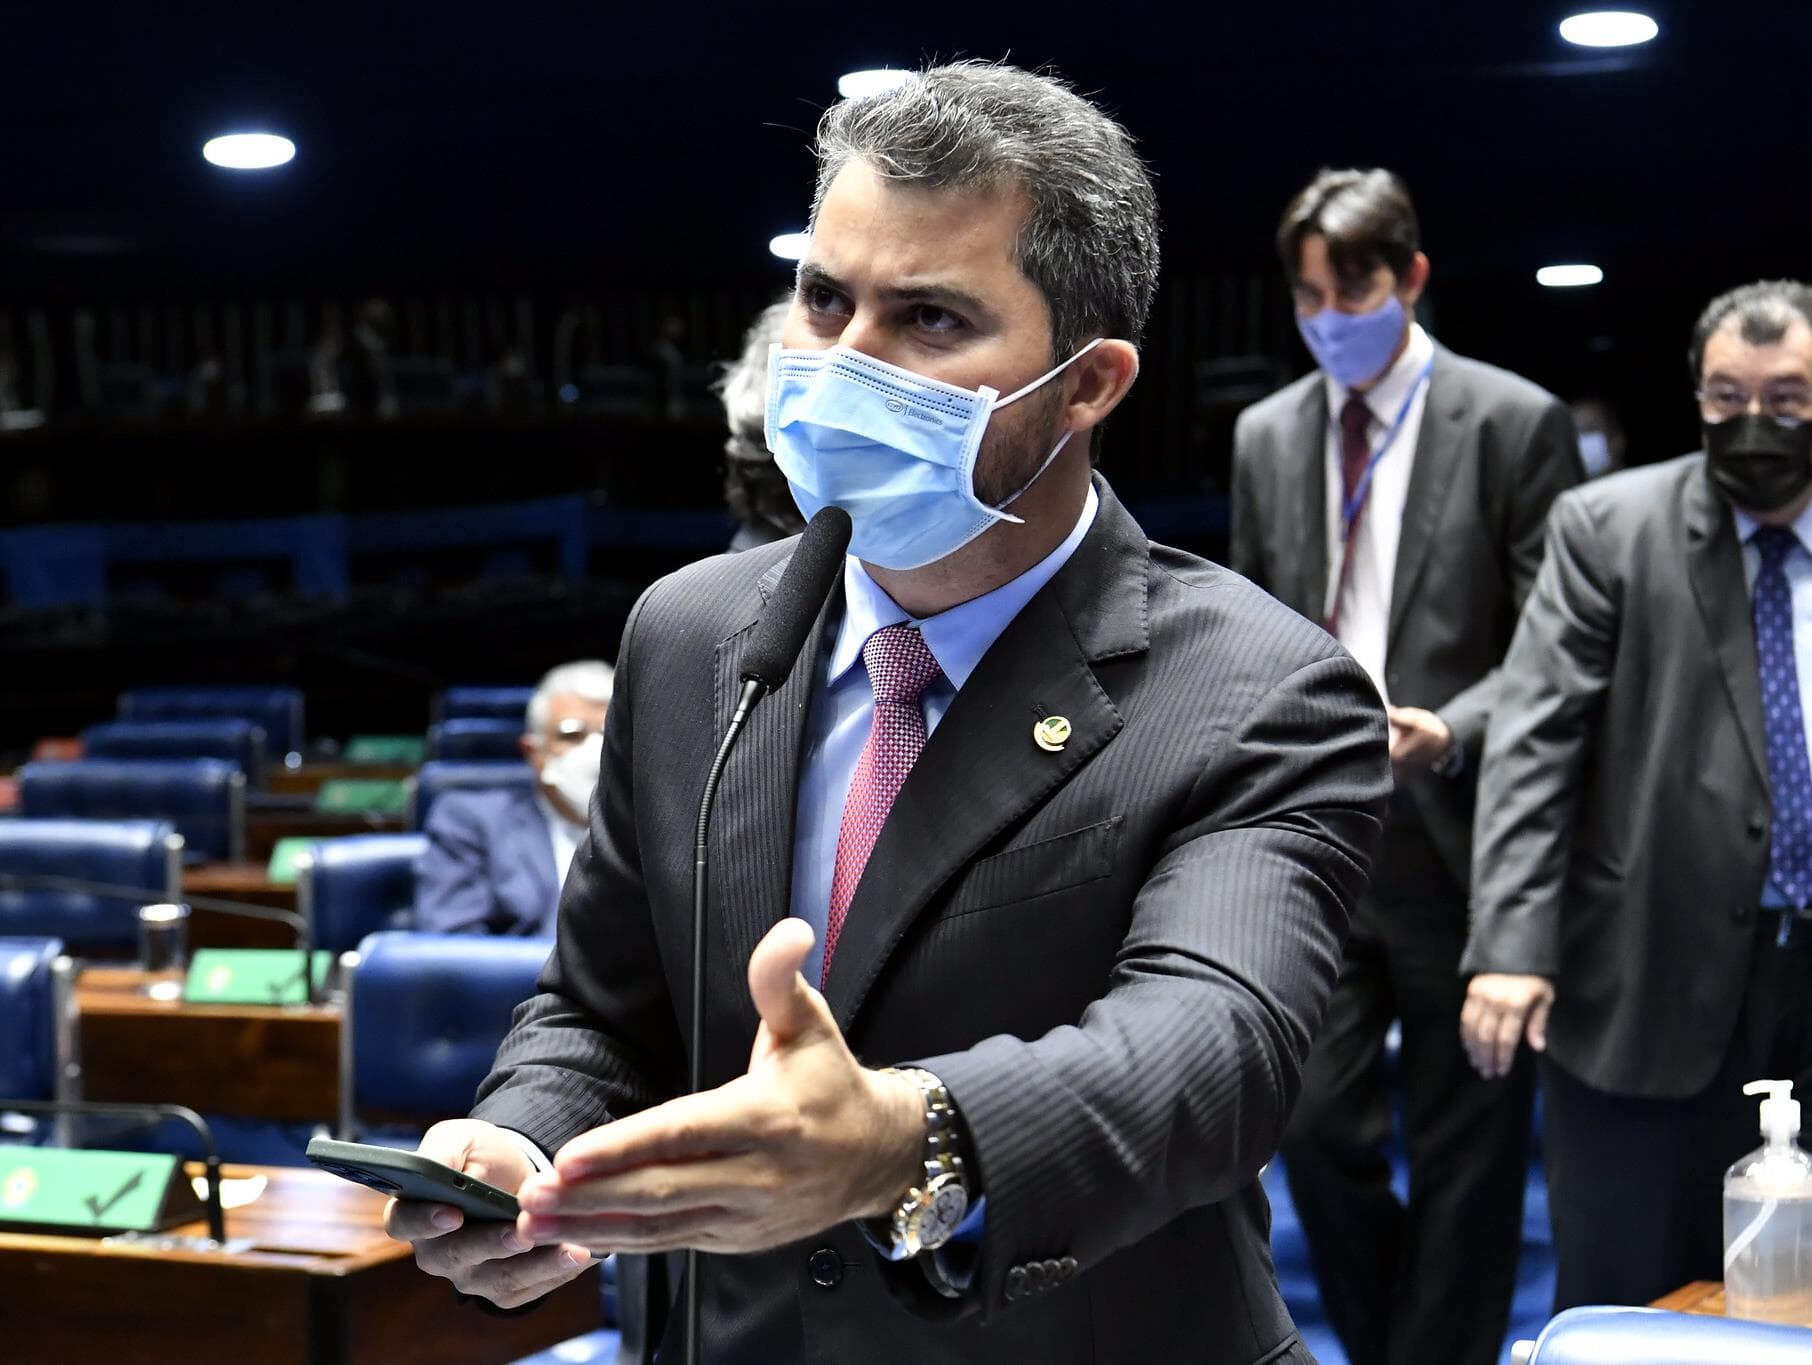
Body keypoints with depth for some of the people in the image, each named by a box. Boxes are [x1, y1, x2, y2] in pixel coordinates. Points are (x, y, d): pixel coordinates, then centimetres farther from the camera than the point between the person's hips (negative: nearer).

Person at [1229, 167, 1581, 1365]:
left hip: (1455, 839, -4)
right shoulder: (1267, 435, 10)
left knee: (1463, 1151, 5)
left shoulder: (1514, 422, -4)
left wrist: (1451, 733, -21)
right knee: (1317, 1126, 6)